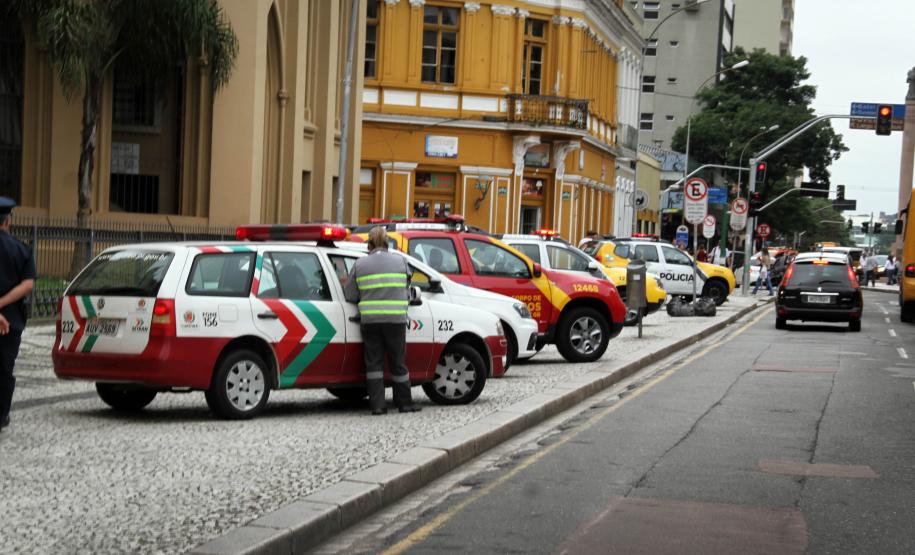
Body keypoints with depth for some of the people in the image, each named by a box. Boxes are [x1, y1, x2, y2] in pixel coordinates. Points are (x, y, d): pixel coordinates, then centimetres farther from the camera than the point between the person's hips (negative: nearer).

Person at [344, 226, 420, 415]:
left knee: (373, 362, 7)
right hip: (395, 319, 0)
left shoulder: (360, 265, 5)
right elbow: (406, 287, 12)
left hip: (369, 320, 0)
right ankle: (404, 403, 18)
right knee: (397, 362, 11)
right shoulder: (400, 261, 7)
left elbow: (350, 296, 4)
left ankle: (377, 405, 2)